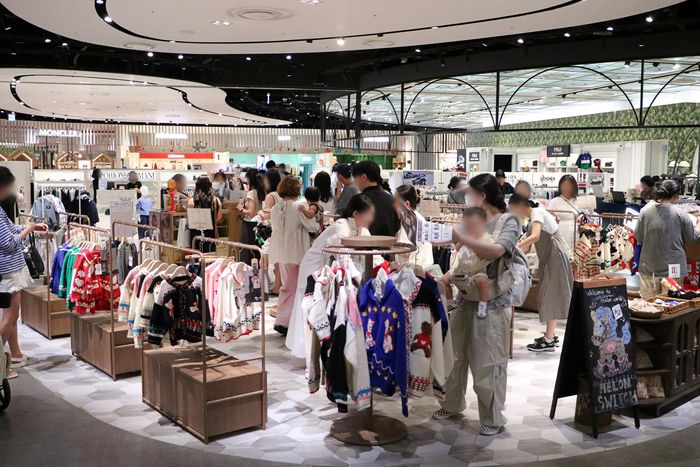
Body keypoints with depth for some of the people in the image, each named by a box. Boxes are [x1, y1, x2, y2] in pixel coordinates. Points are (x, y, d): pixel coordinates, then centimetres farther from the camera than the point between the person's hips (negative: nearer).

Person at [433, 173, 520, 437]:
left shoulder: (509, 221, -8)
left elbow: (495, 252, -26)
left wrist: (460, 238, -28)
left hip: (493, 303, -6)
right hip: (466, 298, 6)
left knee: (488, 362, 1)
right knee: (455, 354, 14)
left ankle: (493, 418, 16)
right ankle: (453, 403, 33)